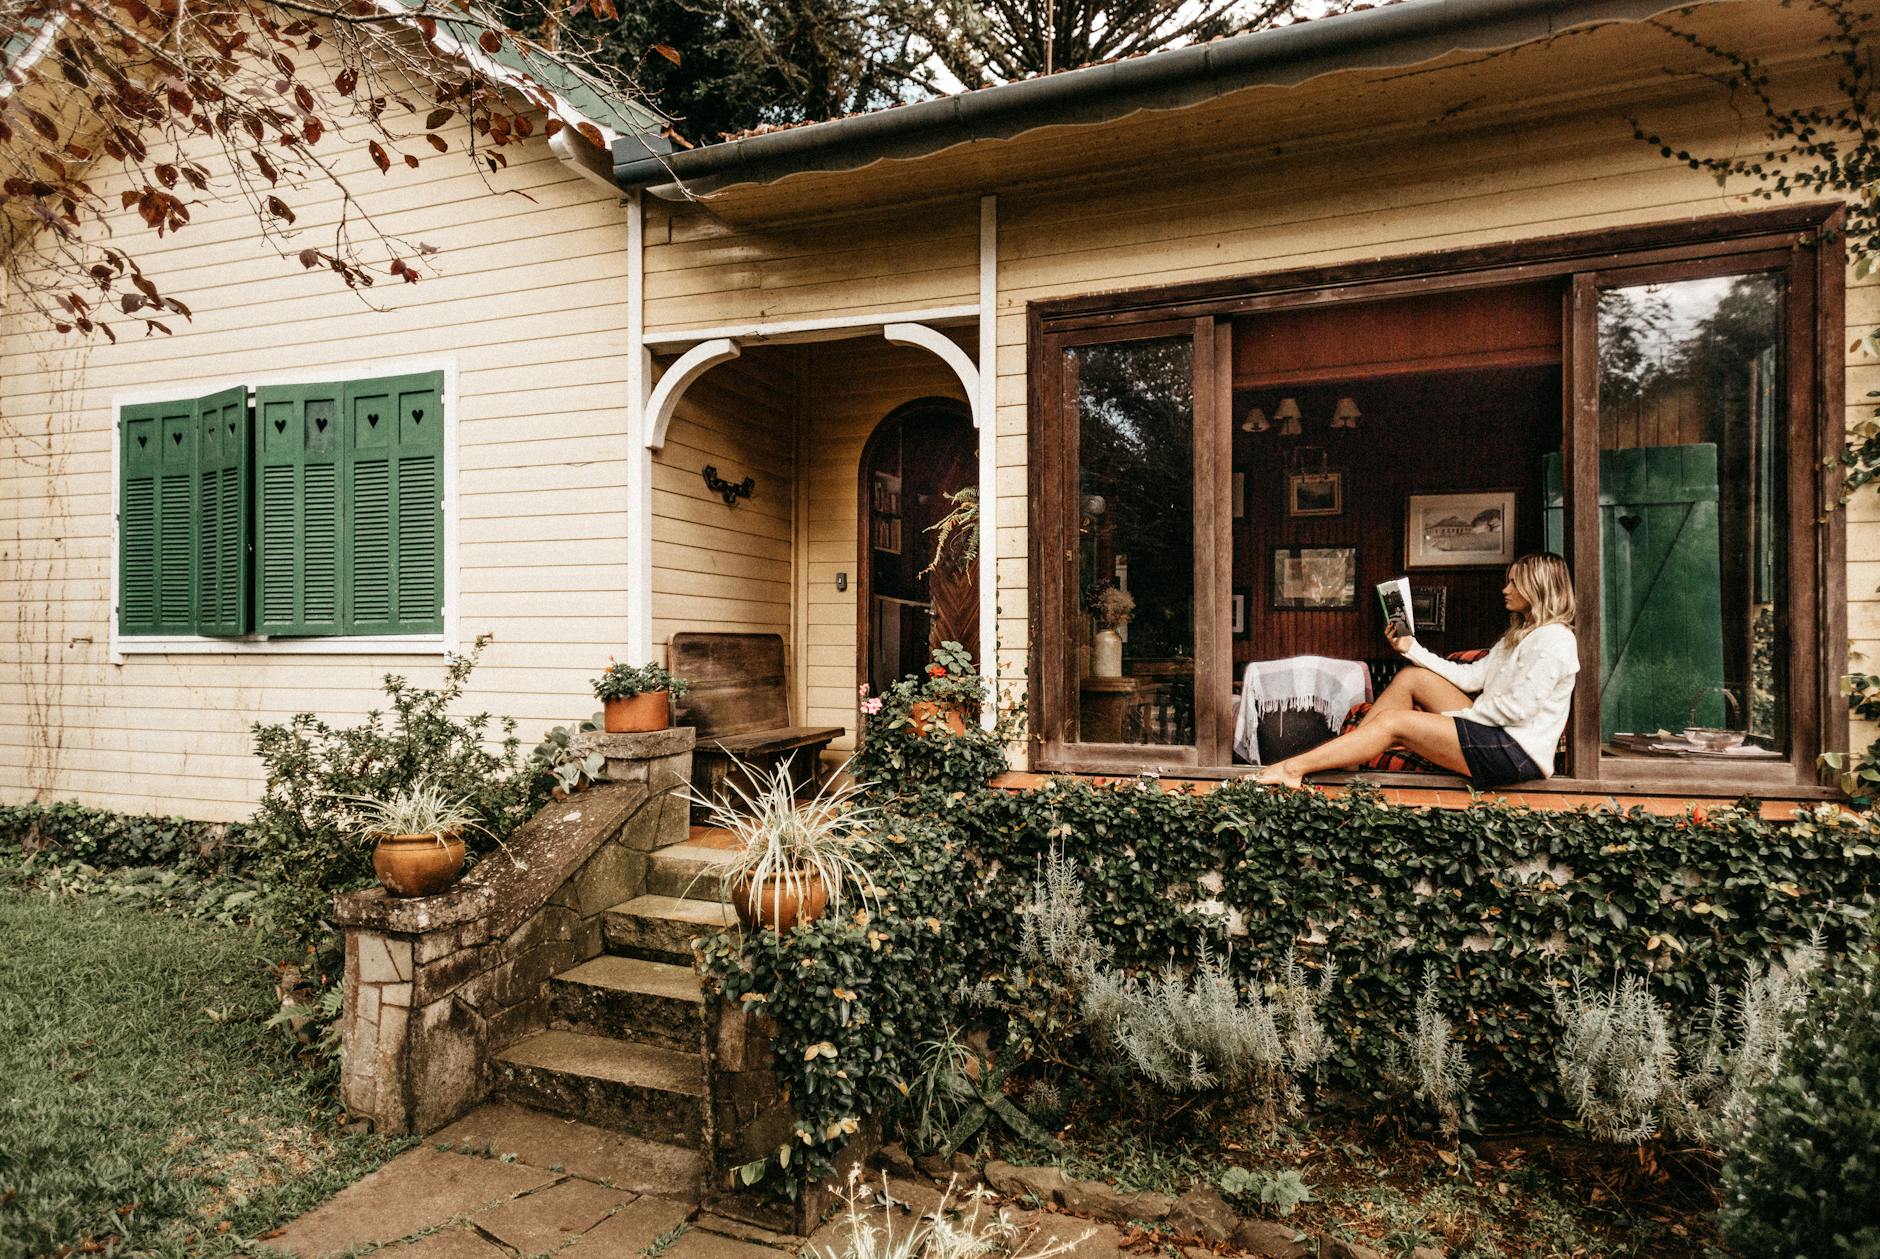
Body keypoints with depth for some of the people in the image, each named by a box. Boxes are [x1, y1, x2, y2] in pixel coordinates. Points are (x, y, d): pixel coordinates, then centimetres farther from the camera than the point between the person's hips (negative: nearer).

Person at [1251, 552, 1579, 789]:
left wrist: (1454, 715, -11)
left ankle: (1293, 768, -15)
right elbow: (1471, 676, 16)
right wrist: (1412, 649, 11)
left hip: (1517, 752, -10)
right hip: (1496, 732, 10)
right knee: (1410, 677, 4)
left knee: (1393, 721, -16)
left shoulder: (1555, 640, -12)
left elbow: (1518, 707, -20)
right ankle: (1344, 756, 0)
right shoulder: (1519, 635, 21)